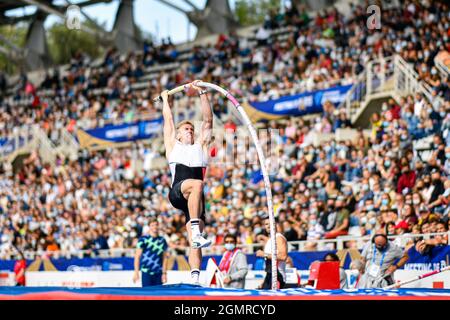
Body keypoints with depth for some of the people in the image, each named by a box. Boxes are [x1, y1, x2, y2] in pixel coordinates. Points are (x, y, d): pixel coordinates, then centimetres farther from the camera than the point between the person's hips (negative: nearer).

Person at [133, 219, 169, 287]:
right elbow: (137, 256, -4)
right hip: (146, 273, -4)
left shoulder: (162, 240, 10)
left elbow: (164, 258, 13)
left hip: (158, 273, 4)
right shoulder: (143, 239, -3)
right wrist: (136, 272, -9)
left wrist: (164, 273, 7)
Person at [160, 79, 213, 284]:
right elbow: (168, 120, 30)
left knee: (195, 242, -7)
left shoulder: (200, 146, 28)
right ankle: (196, 234, -48)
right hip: (177, 193, -3)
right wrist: (165, 100, 42)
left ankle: (195, 278, -16)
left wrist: (202, 93, 21)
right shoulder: (172, 145, 23)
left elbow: (208, 120, 24)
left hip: (195, 199, 4)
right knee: (196, 184, -37)